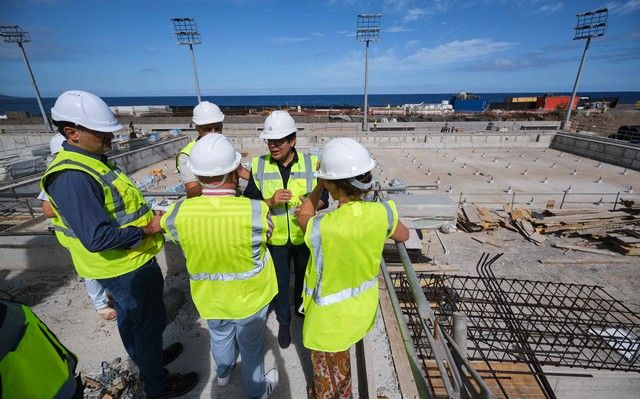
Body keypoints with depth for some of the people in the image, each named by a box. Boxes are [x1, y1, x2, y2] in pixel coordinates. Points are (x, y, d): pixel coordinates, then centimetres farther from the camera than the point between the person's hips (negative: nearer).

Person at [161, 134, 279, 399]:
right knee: (251, 345, 24)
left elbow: (164, 225, 0)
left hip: (209, 297, 4)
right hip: (249, 297, -3)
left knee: (220, 336, 33)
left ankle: (223, 372, 63)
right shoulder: (256, 211, -35)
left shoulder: (180, 213, -24)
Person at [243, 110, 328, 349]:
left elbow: (323, 197, -3)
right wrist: (270, 201, -25)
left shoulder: (311, 163, -11)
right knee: (280, 282, 16)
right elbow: (248, 201, -5)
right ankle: (284, 322, 44)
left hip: (305, 237, 1)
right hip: (275, 238, 0)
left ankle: (302, 310, 55)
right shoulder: (259, 166, -9)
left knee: (304, 278, 23)